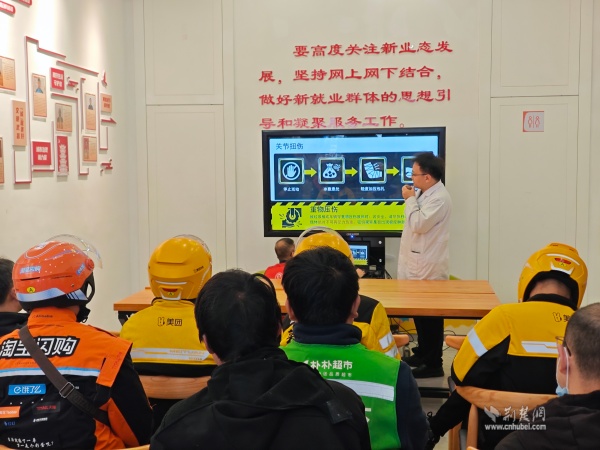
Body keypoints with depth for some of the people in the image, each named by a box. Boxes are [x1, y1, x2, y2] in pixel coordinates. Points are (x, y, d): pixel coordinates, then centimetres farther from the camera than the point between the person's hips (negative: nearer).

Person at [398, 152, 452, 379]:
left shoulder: (439, 198, -19)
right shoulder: (422, 193, 11)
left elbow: (418, 224, -26)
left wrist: (410, 200, -15)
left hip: (429, 268, -10)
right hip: (417, 264, 10)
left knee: (430, 315, -2)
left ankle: (433, 364, 8)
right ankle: (423, 352, 33)